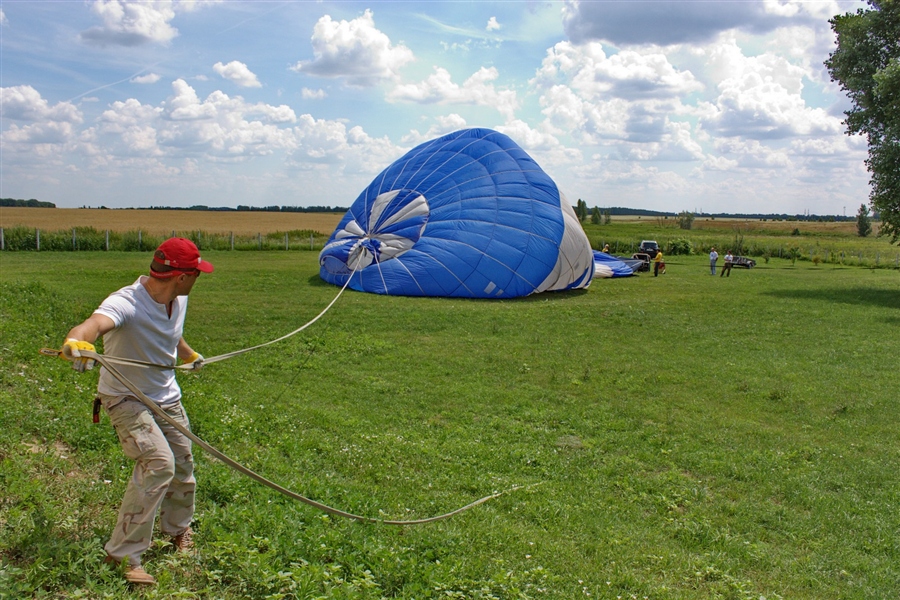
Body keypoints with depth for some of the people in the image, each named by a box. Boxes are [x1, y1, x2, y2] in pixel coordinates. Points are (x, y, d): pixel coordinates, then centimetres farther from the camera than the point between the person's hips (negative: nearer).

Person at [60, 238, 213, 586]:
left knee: (182, 465, 15)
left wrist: (190, 355, 38)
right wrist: (76, 340, -76)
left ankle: (177, 530, 45)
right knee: (158, 463, -24)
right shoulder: (126, 304, -30)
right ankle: (123, 553, -9)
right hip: (125, 398, -7)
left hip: (167, 397, 7)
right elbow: (94, 323, -53)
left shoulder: (179, 300, -6)